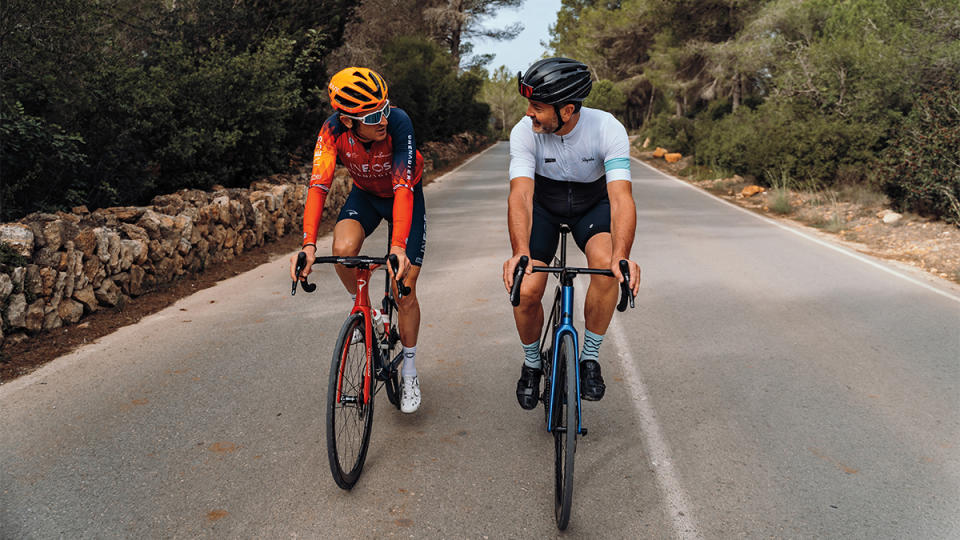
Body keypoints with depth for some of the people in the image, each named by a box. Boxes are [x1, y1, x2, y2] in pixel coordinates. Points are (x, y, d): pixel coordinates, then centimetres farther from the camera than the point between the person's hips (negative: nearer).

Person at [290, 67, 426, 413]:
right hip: (364, 194, 2)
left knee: (405, 290, -6)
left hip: (404, 197, -2)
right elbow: (318, 185, -34)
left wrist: (398, 247, -51)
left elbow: (403, 187, -40)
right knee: (343, 249, -31)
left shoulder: (398, 122, -35)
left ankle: (409, 371, 15)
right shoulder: (334, 129, -28)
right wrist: (308, 245, -47)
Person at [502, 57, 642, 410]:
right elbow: (520, 194, -35)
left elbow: (621, 196, -36)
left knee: (606, 265, -31)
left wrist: (622, 256, -52)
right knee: (526, 291, -17)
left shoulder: (608, 129, -28)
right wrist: (520, 252, -52)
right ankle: (531, 363, 14)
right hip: (543, 204, 1)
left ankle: (589, 358, -9)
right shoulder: (524, 132, -26)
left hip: (592, 202, 0)